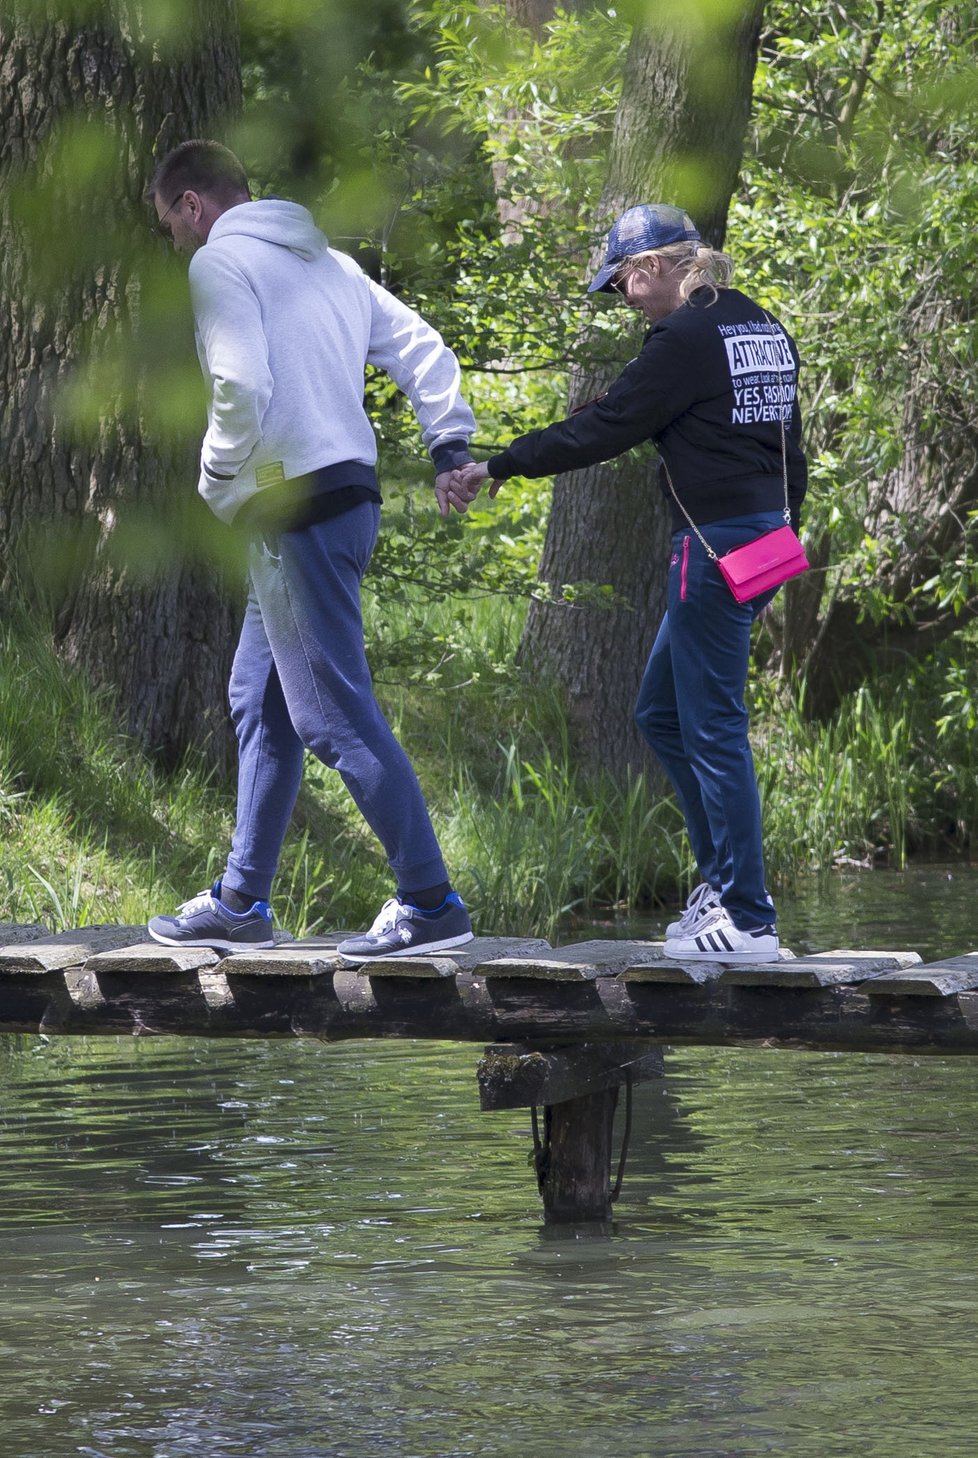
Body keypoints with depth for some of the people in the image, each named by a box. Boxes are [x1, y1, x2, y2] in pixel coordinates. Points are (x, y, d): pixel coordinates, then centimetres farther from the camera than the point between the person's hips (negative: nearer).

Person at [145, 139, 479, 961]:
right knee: (260, 704, 17)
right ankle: (241, 905, 22)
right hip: (350, 487, 10)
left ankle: (431, 905, -10)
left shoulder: (219, 262, -7)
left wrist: (216, 481, -6)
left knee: (335, 715, -9)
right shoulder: (327, 261, 20)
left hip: (296, 506, -10)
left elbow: (241, 387, -20)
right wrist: (450, 447, 14)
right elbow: (424, 351, 17)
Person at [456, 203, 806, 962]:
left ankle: (748, 921, -3)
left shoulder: (687, 339, -14)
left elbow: (603, 427, -13)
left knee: (712, 728, -4)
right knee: (661, 714, 17)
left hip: (714, 549, -9)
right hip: (764, 535, 9)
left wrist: (498, 467, -5)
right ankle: (725, 879, 19)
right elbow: (789, 450, 19)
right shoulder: (766, 331, 13)